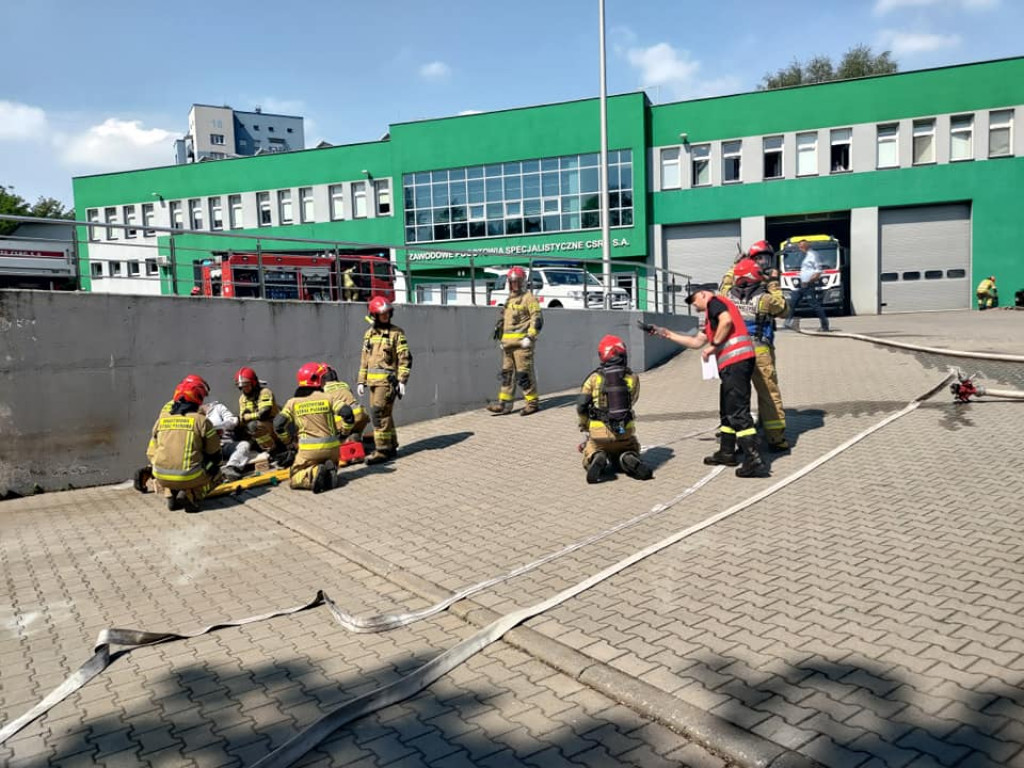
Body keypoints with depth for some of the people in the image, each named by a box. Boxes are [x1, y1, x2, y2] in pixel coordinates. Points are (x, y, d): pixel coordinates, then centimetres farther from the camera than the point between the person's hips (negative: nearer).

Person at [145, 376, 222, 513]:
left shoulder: (161, 419, 10)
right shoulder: (201, 420, -2)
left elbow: (151, 452, 16)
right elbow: (214, 453, 5)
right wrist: (214, 468, 27)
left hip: (162, 476, 5)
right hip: (189, 476, -4)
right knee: (215, 474, 25)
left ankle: (170, 495, 11)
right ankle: (191, 495, -4)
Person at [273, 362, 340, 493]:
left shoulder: (293, 402, 3)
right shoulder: (328, 398, 1)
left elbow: (278, 424, -6)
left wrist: (289, 440, 12)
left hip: (308, 449, -1)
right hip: (331, 448, 1)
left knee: (294, 479, 13)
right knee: (331, 466, 30)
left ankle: (314, 473, -18)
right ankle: (329, 471, -8)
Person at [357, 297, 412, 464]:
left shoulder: (396, 333, -4)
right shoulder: (369, 334, 14)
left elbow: (405, 359, -7)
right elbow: (364, 359, 19)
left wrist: (402, 381, -14)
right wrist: (361, 381, 15)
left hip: (387, 380, -7)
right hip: (374, 381, 7)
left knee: (378, 413, -12)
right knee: (383, 413, 12)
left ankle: (382, 450, -7)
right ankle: (391, 447, 23)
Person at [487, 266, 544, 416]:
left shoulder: (529, 298, -2)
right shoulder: (509, 300, 23)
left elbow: (537, 319, -10)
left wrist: (530, 337, -18)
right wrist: (500, 337, 24)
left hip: (521, 342, -8)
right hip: (508, 343, 8)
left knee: (523, 373, -8)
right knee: (507, 373, 7)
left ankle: (533, 402, 2)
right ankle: (504, 403, 9)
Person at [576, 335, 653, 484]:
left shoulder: (594, 378, -2)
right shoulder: (633, 378, 2)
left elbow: (581, 406, -4)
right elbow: (631, 402, 12)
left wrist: (585, 426, 13)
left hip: (599, 433, -1)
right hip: (625, 432, 1)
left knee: (591, 453, 26)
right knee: (631, 451, 30)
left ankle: (597, 460, -10)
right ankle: (630, 460, -6)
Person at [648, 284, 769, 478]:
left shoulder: (714, 302, 2)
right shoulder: (711, 315, 30)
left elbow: (727, 321, -19)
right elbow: (696, 342, 33)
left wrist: (713, 345, -11)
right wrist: (667, 334, 34)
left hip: (736, 361, -10)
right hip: (734, 363, 10)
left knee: (738, 411, -13)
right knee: (727, 410, 19)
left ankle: (754, 461, -17)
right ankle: (727, 453, 29)